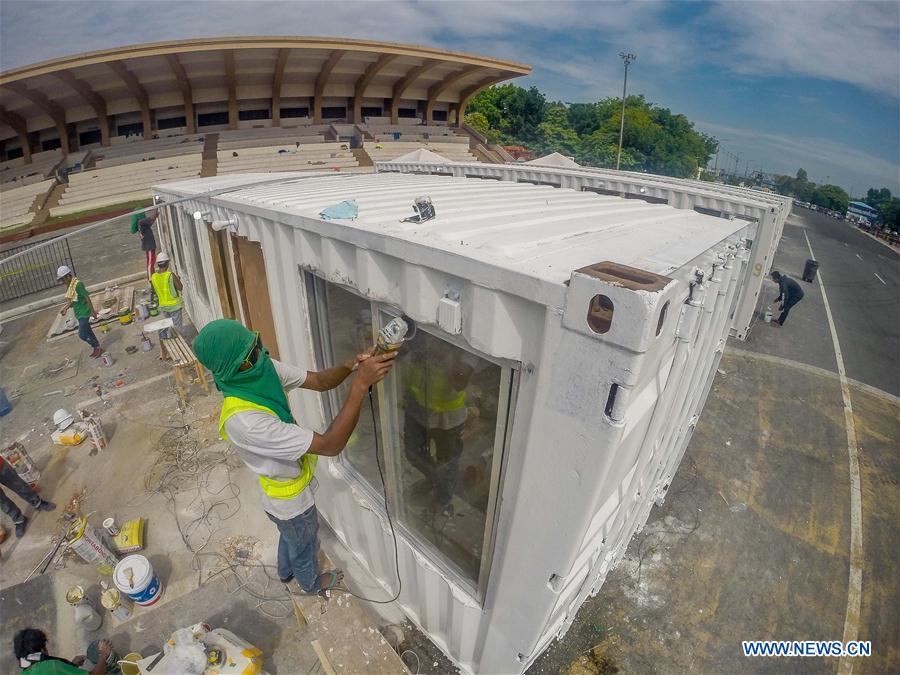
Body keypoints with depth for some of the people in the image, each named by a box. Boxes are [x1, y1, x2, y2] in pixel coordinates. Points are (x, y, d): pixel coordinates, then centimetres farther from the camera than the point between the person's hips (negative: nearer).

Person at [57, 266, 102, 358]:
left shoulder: (77, 284, -20)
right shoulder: (70, 286, 8)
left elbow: (87, 297, -21)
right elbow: (72, 300, 16)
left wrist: (92, 311, -21)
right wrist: (65, 309, 8)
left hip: (84, 313, -10)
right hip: (79, 313, 10)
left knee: (82, 334, -7)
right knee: (88, 331, 16)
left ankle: (97, 348, 6)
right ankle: (97, 348, 25)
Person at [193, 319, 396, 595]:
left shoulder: (264, 369, -21)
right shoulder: (244, 420, -44)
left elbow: (319, 381, -14)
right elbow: (330, 445, -44)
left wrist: (350, 366, -36)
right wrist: (361, 384, -50)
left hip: (289, 477, 7)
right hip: (289, 499, -7)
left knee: (290, 535, 36)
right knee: (304, 544, 27)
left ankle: (286, 572, 67)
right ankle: (312, 582, 60)